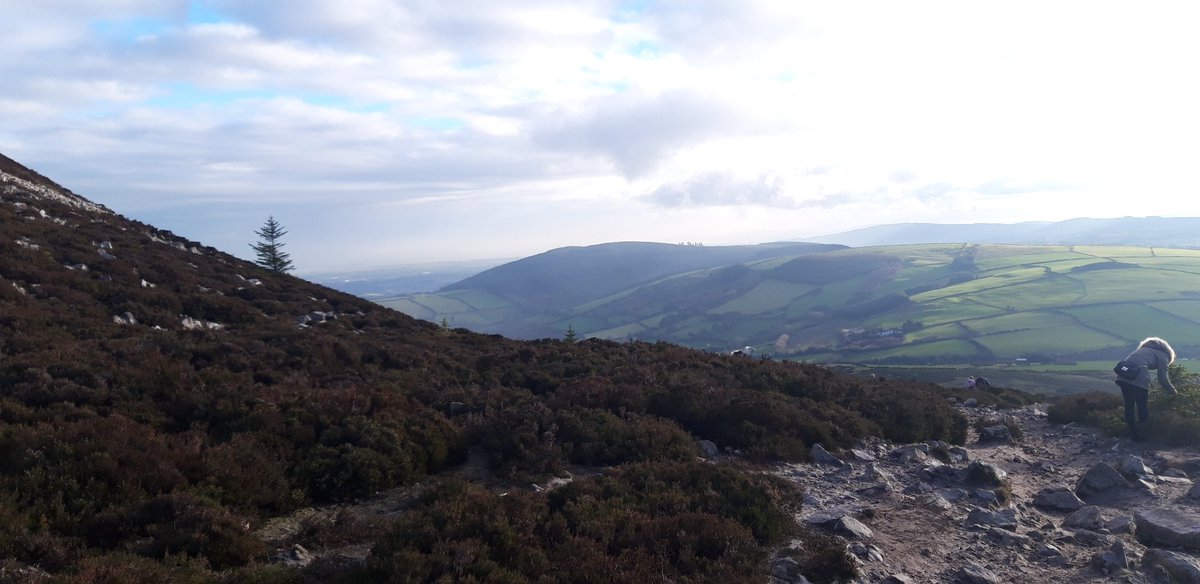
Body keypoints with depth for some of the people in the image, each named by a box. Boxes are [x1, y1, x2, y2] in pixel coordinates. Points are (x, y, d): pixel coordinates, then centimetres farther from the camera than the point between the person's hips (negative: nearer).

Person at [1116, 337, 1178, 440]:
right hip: (1139, 377, -6)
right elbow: (1163, 379, 9)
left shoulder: (1143, 349, 33)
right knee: (1142, 406, 10)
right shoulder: (1163, 356, 14)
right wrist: (1174, 392, 24)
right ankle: (1140, 433, 15)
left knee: (1129, 405, 16)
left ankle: (1133, 433, 23)